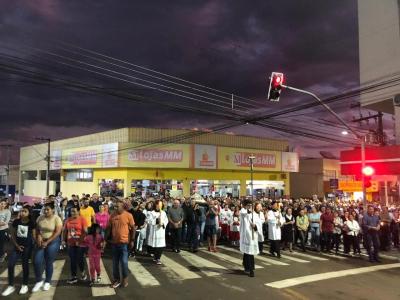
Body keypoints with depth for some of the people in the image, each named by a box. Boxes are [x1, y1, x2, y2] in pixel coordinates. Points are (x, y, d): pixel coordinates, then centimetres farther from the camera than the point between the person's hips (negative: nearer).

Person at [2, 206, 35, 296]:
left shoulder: (32, 223, -9)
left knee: (25, 265, 8)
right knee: (10, 265, -2)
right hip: (17, 246, 3)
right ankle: (11, 286, 13)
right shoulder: (16, 222, -3)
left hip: (27, 247, -3)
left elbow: (34, 236, -2)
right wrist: (17, 245, -4)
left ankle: (25, 285, 23)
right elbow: (12, 235, 5)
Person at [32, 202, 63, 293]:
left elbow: (58, 232, -16)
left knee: (48, 263, 3)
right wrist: (38, 236, -13)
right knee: (36, 261, -4)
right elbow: (37, 229, 8)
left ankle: (47, 282, 23)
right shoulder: (40, 218, 2)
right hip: (41, 241, 4)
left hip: (52, 242, -4)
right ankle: (39, 281, 17)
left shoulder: (57, 219, -12)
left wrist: (47, 242, -18)